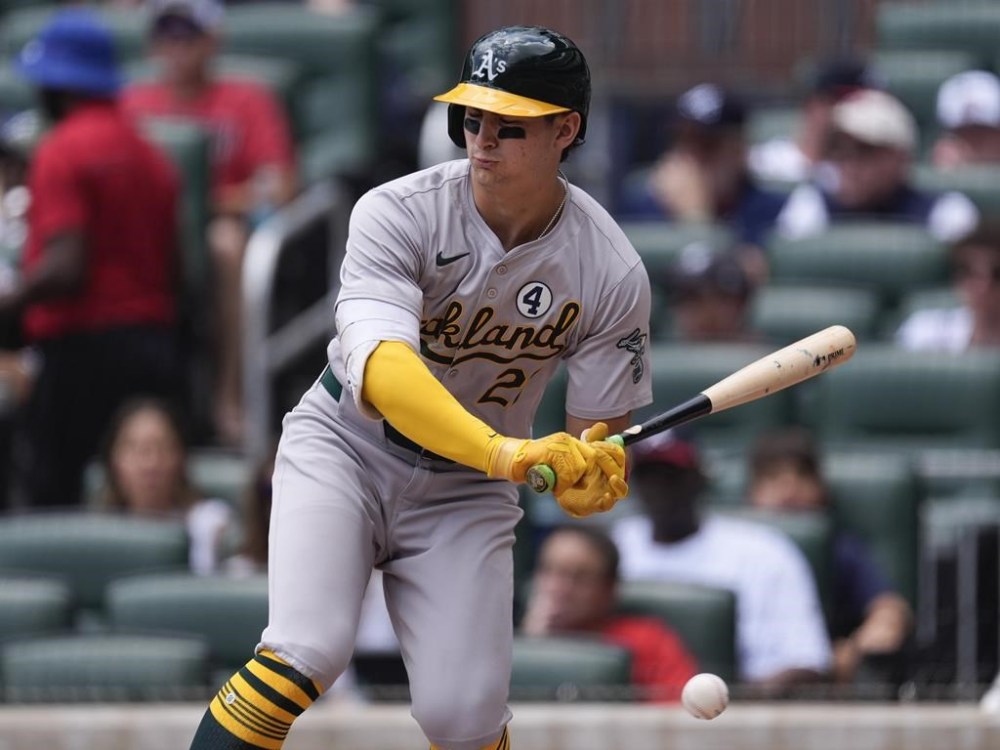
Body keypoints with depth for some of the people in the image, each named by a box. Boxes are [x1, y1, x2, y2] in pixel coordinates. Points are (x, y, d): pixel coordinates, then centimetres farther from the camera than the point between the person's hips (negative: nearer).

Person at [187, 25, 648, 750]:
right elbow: (382, 369, -37)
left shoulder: (611, 273, -15)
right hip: (346, 446, -2)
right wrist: (505, 452, -53)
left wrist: (594, 473, -33)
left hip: (468, 488, 2)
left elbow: (599, 431, -6)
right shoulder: (397, 213, -22)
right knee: (305, 655, -25)